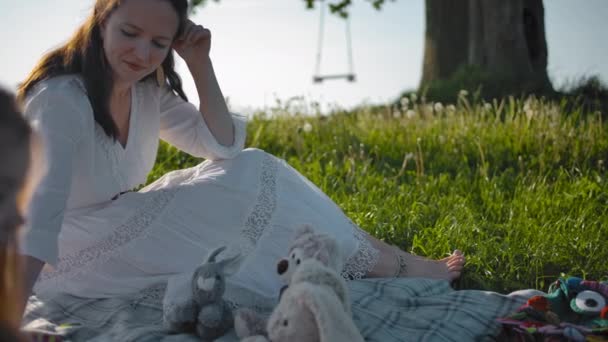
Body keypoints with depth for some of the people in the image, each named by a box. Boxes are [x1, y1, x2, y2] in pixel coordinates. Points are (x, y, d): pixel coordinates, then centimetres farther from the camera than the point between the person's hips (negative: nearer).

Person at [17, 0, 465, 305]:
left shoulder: (145, 89, -1)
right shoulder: (61, 100, -25)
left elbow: (223, 146, 1)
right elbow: (39, 215, -38)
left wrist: (201, 65, -11)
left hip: (118, 230, 8)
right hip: (72, 257, -8)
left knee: (248, 173, -6)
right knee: (249, 188, -17)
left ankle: (388, 261, -3)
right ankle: (400, 268, -6)